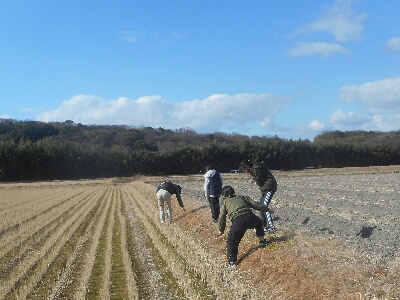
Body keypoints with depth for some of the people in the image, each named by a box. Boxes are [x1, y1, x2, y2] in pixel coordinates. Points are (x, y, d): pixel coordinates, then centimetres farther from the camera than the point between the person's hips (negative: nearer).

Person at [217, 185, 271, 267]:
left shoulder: (225, 203, 24)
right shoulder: (242, 197, 28)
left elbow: (222, 218, 20)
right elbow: (256, 204, 24)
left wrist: (221, 230, 33)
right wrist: (267, 209, 33)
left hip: (238, 221, -3)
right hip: (250, 217, 3)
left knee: (231, 241, 9)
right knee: (258, 222, 38)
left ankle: (232, 262, 2)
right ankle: (262, 241, 42)